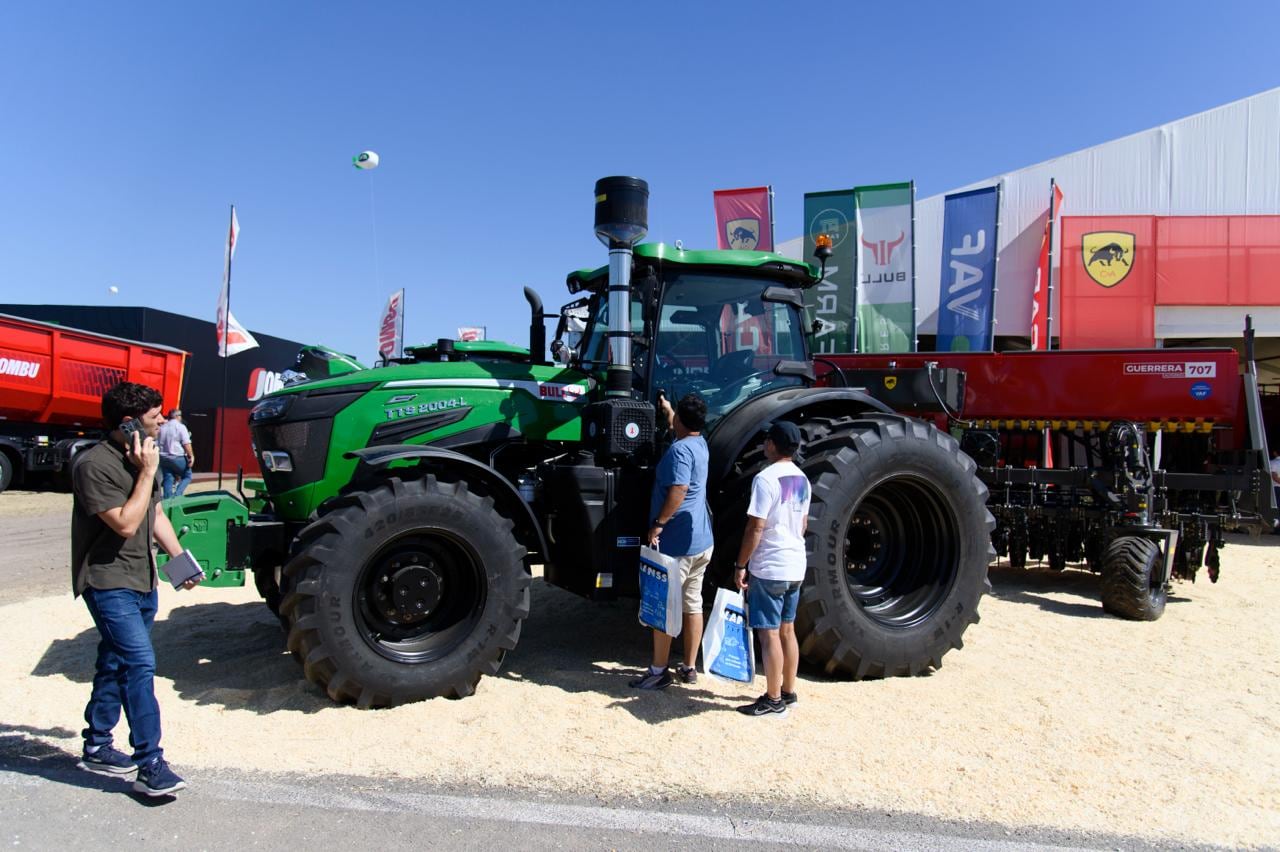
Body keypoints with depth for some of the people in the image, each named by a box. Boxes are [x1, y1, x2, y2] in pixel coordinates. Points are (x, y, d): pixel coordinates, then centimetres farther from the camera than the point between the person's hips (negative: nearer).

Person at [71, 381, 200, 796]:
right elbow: (126, 524, -23)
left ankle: (97, 747, 33)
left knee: (115, 663, 18)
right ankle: (150, 765, -10)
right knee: (140, 664, -15)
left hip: (141, 581, 9)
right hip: (109, 582, -9)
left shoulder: (140, 458, 10)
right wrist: (147, 472, -20)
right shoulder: (94, 464, -18)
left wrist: (179, 558, 11)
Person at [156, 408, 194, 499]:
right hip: (178, 458, -6)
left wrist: (159, 456, 24)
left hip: (163, 458, 6)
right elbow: (186, 444, -15)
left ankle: (168, 498, 8)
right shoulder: (181, 426, -7)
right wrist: (191, 456, -11)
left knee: (168, 478, 10)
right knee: (187, 476, 8)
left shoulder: (162, 427, 12)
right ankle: (177, 494, -9)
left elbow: (156, 444, 16)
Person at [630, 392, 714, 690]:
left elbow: (678, 492, -28)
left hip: (676, 542, -9)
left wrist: (657, 524, -21)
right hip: (702, 541, 9)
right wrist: (666, 408, 47)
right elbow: (680, 428, 34)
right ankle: (689, 667, 21)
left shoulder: (680, 449, -17)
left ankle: (659, 671, 9)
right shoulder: (700, 443, 10)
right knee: (693, 603, 13)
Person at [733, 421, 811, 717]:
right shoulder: (802, 479, 9)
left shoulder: (766, 478, -18)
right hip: (796, 566, 9)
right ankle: (788, 692, 25)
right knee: (787, 630, 16)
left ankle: (773, 701, 7)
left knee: (769, 633, 0)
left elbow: (755, 528, -19)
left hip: (769, 568, -8)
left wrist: (740, 565, -12)